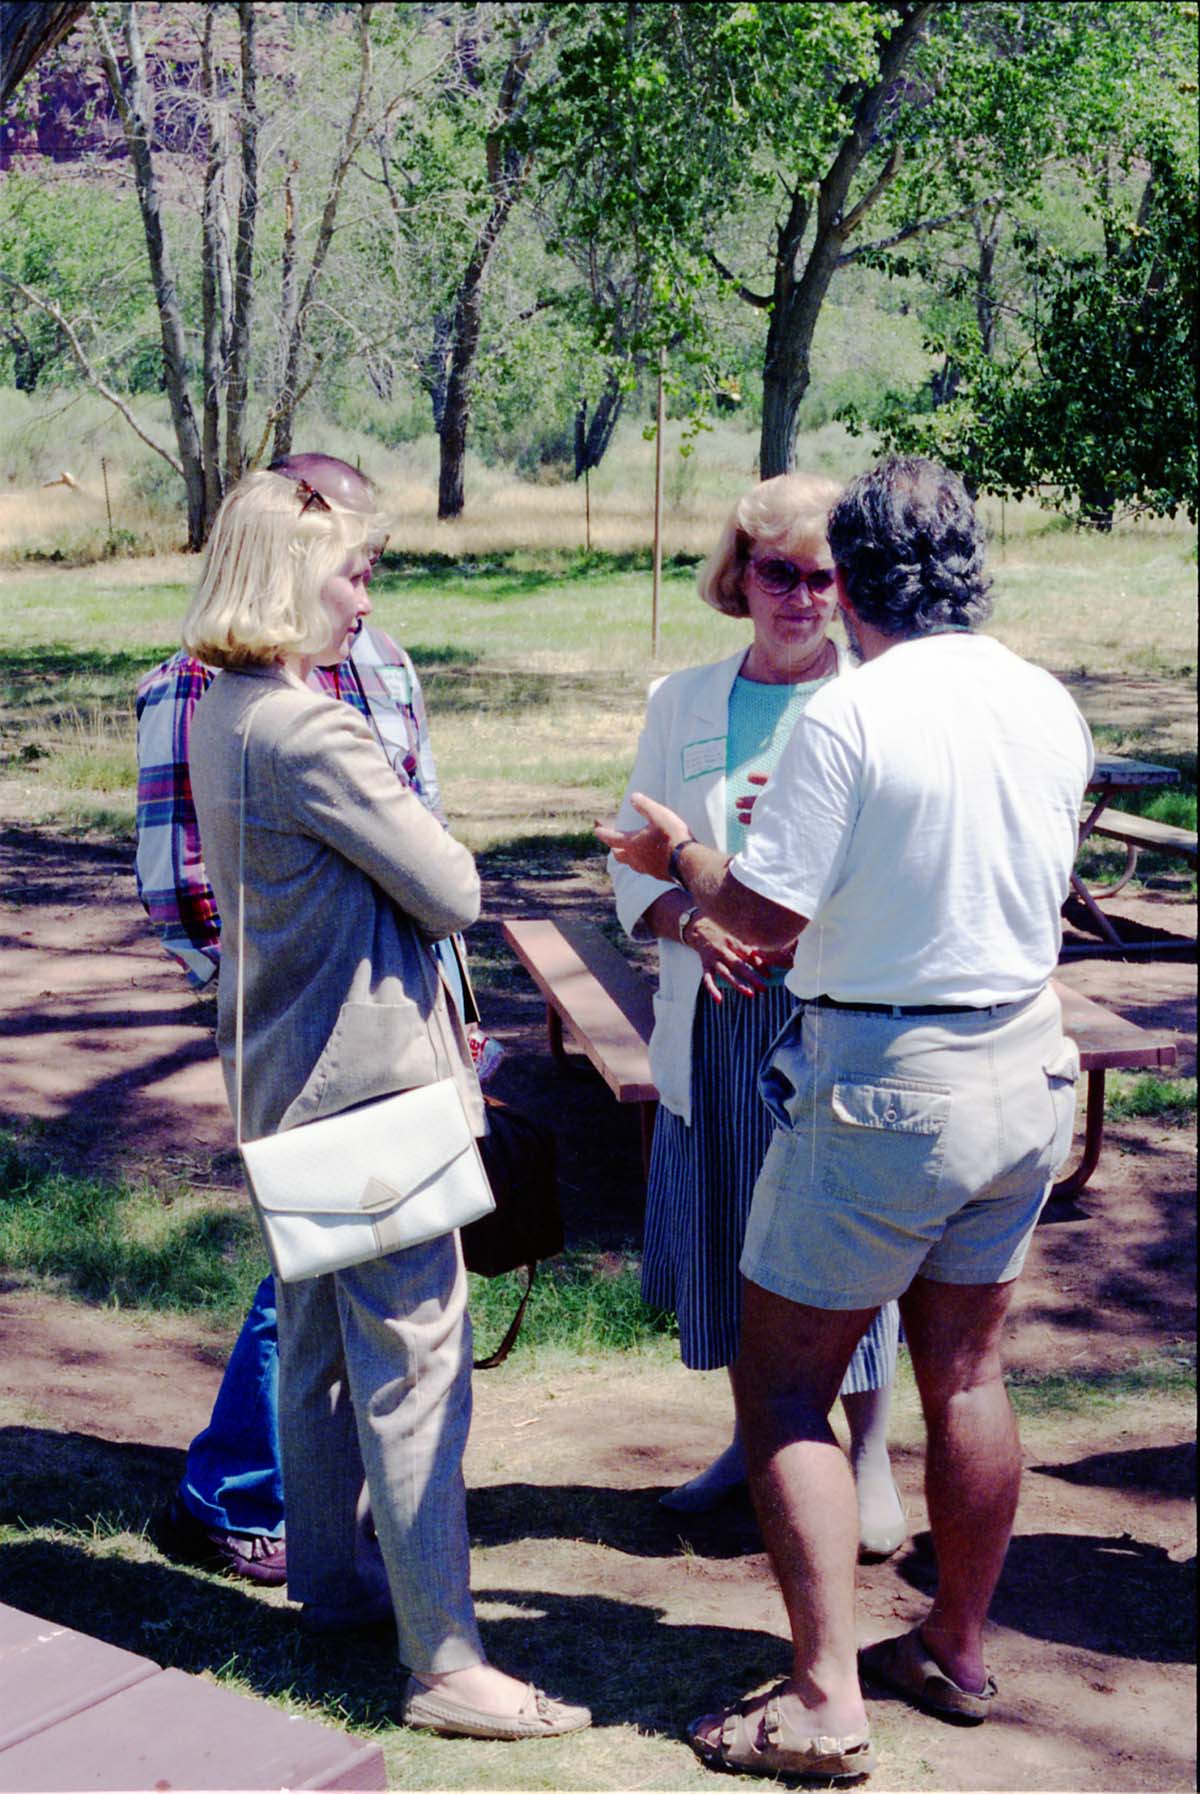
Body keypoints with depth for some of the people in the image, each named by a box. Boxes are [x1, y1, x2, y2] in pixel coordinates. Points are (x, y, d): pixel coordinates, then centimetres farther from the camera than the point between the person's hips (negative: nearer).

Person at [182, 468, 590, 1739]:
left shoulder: (222, 715, 9)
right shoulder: (307, 731, -22)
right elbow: (452, 893, -16)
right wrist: (422, 870, 3)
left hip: (283, 1079, 10)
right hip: (366, 1077, -10)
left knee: (318, 1340, 21)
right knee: (414, 1360, -5)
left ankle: (331, 1568, 36)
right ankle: (443, 1661, 0)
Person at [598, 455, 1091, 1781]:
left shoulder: (852, 715, -18)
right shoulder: (1049, 708, 3)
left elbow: (764, 914, -15)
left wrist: (679, 854, 5)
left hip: (886, 1087, -7)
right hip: (1025, 1072, 7)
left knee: (782, 1384, 5)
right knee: (963, 1373, 19)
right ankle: (957, 1651, 32)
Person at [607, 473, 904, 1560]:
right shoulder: (683, 703, 9)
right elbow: (635, 864, 9)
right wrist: (697, 925, -10)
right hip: (716, 1013, 4)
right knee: (729, 1225, 11)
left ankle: (869, 1459, 20)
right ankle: (758, 1436, 32)